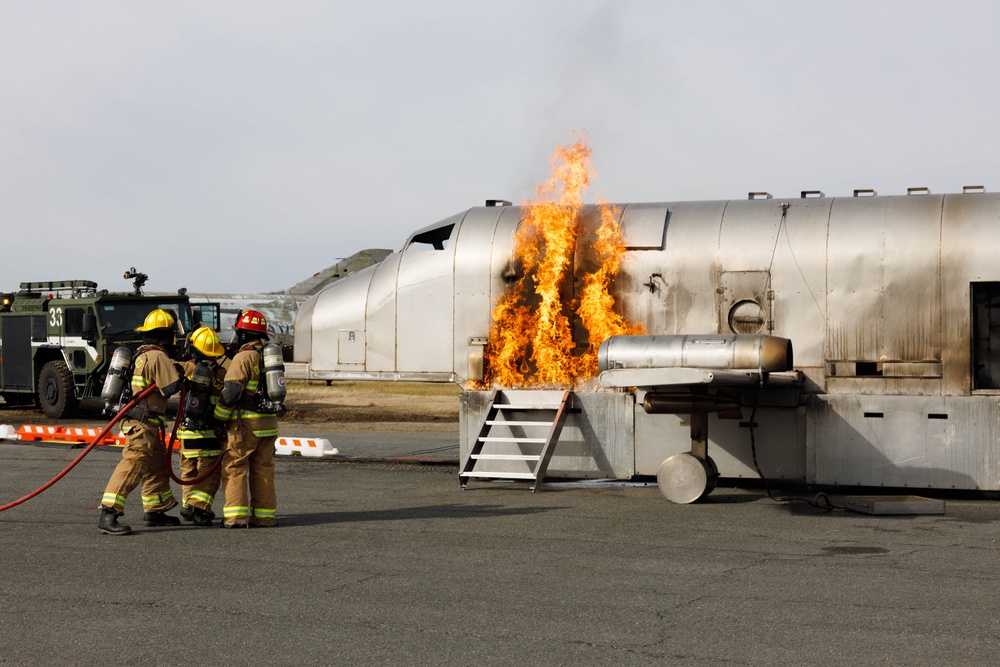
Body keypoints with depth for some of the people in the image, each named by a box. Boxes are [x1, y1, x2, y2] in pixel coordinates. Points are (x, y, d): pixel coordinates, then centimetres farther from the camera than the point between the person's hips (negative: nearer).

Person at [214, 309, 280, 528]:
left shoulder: (244, 357, -11)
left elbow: (231, 391, -16)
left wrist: (219, 417, -8)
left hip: (245, 423, -7)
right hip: (269, 421, 7)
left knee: (234, 467, -2)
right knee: (263, 469, 11)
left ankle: (236, 516, -7)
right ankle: (264, 515, 13)